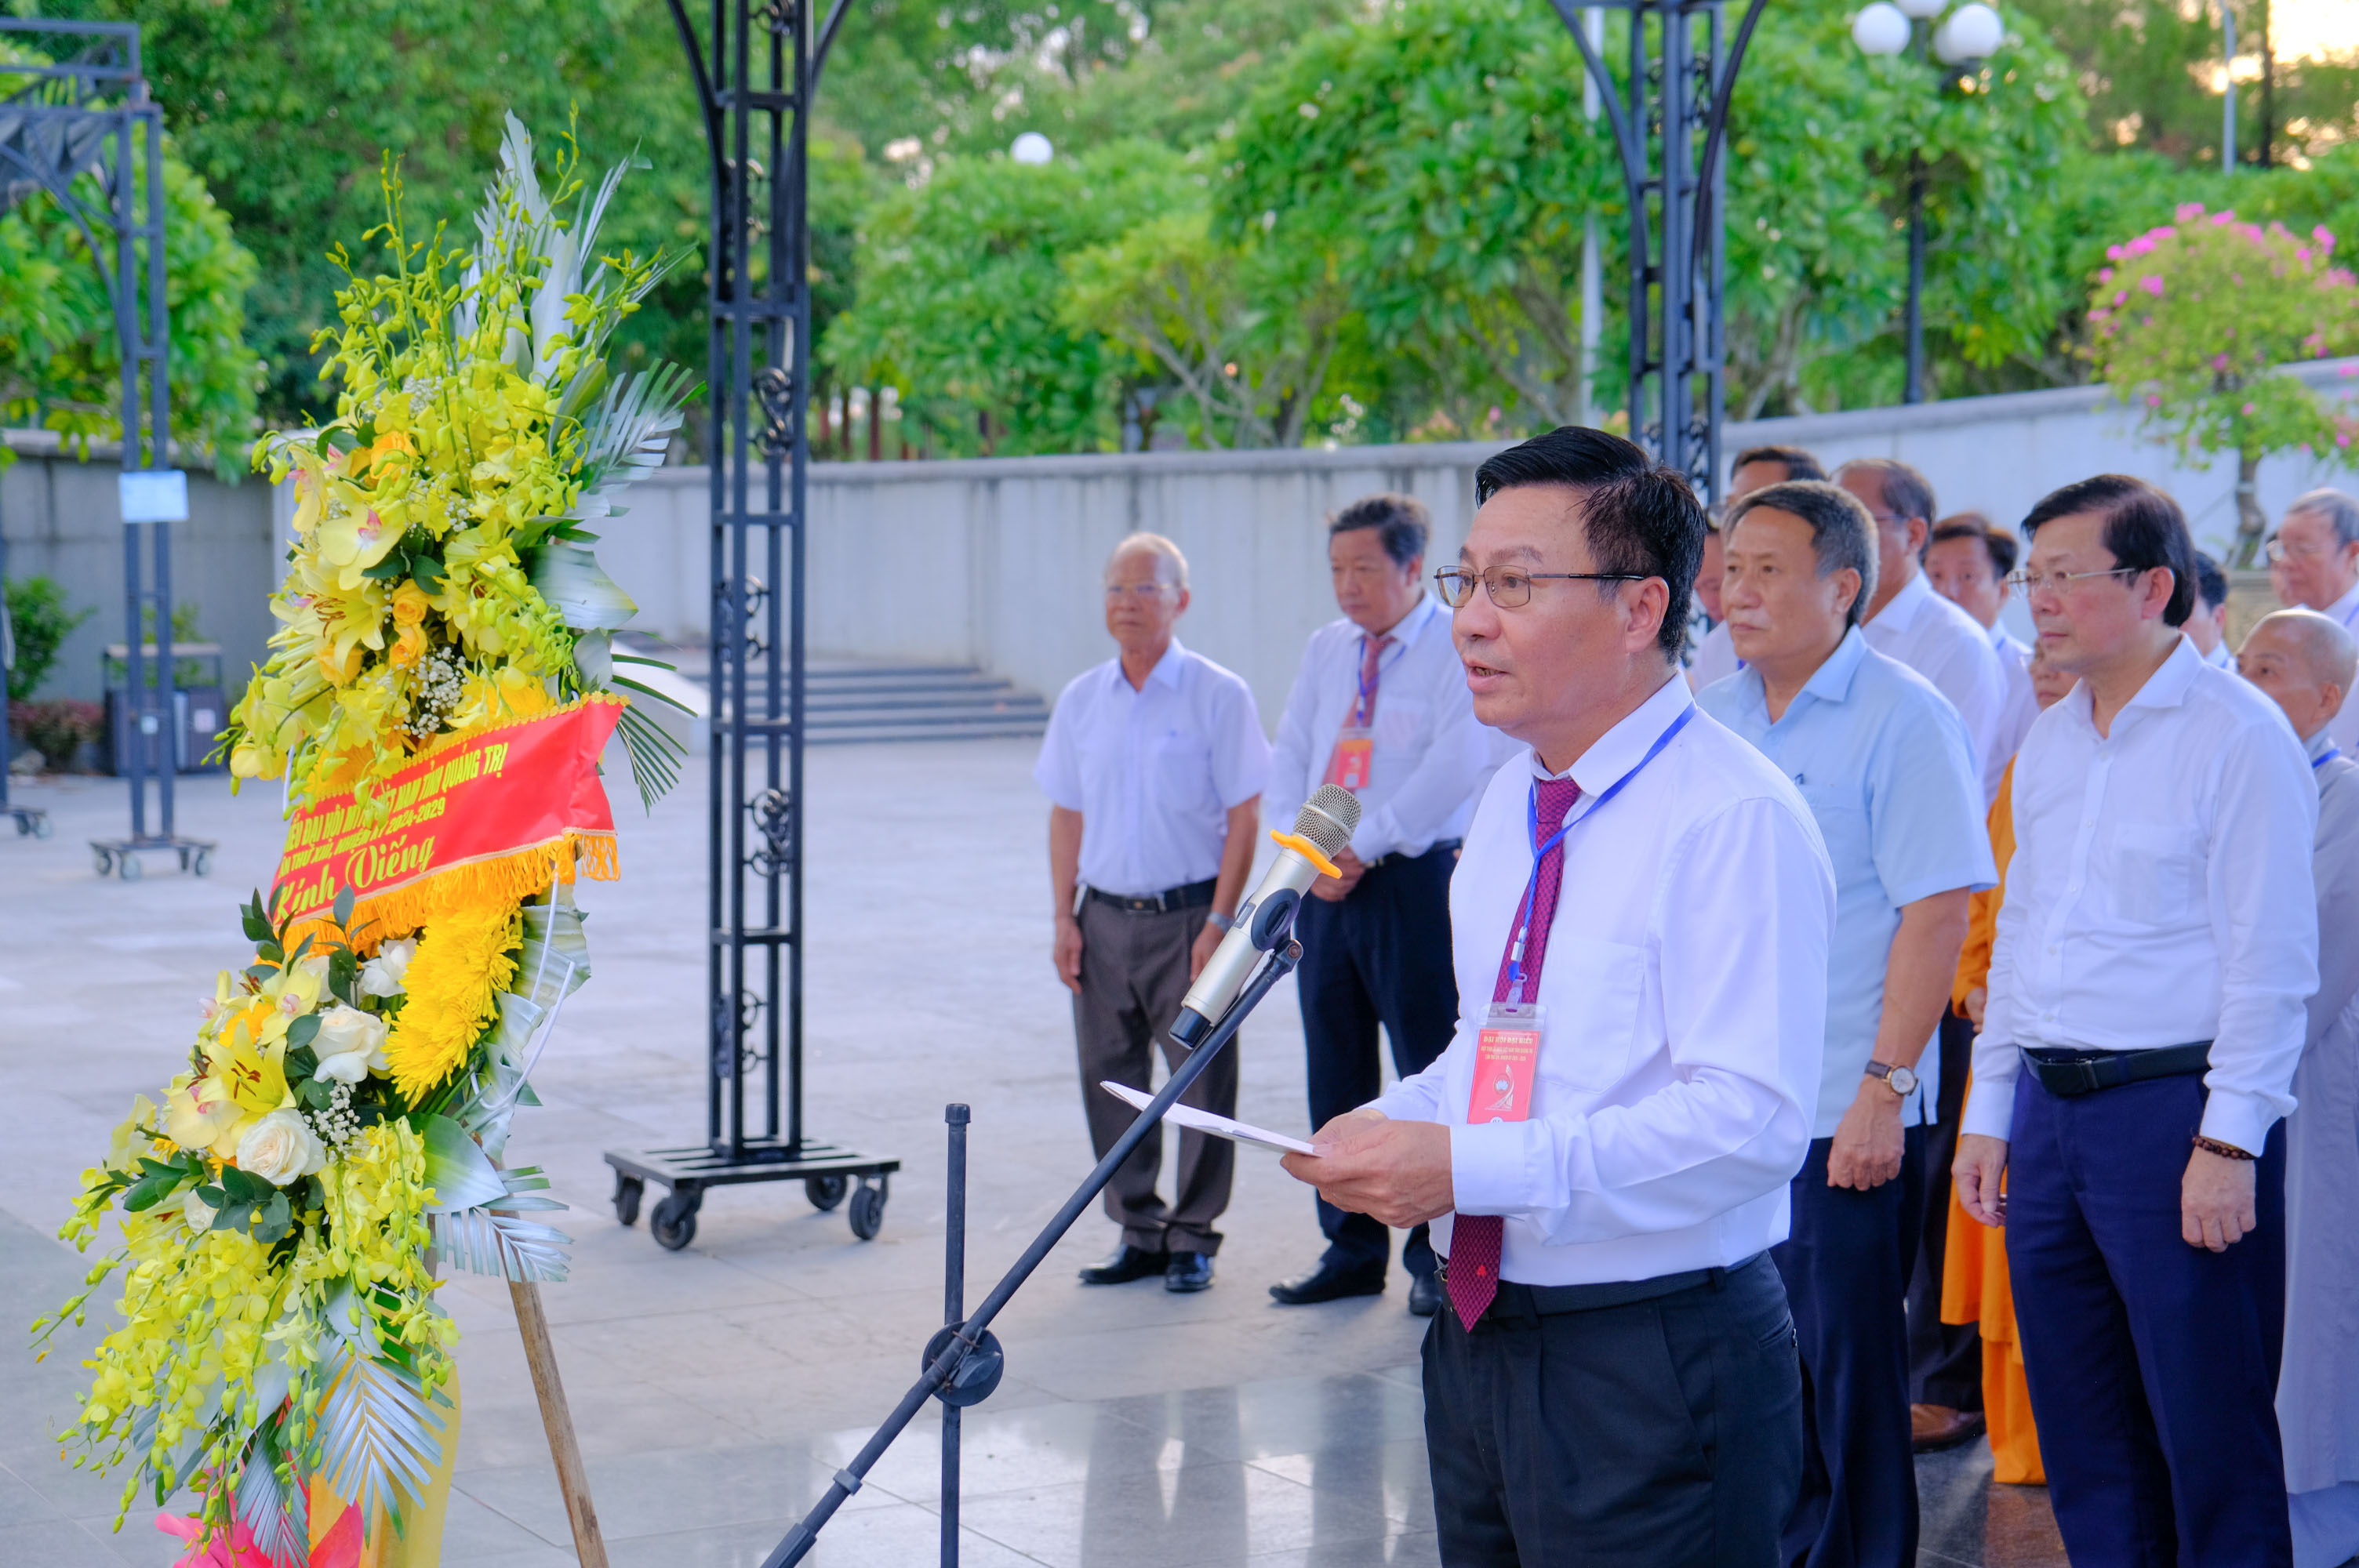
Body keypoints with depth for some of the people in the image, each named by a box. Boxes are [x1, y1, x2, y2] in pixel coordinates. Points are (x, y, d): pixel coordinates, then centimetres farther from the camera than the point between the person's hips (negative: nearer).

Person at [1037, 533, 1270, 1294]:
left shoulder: (1219, 696, -4)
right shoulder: (1081, 701, 10)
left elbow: (1245, 817, -6)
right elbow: (1066, 815, 14)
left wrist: (1219, 923, -12)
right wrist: (1065, 917, 5)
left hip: (1188, 915, -4)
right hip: (1105, 916, 4)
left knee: (1202, 1080, -1)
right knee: (1108, 1078, 7)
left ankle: (1192, 1238, 11)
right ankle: (1139, 1232, 18)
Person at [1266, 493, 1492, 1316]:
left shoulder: (1461, 647, -6)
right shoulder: (1326, 648, 14)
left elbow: (1456, 763, -16)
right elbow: (1289, 756, 13)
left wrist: (1363, 845, -16)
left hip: (1415, 881, -6)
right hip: (1324, 886, 7)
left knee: (1431, 1072, -3)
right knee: (1336, 1074, 10)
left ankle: (1438, 1256, 6)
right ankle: (1351, 1250, 20)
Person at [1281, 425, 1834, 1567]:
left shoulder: (1735, 819, -17)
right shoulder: (1509, 805, 12)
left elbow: (1751, 1120, -25)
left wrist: (1470, 1165, -26)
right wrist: (1400, 1124, 3)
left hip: (1653, 1371, -8)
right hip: (1479, 1340, 8)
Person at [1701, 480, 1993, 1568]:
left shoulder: (1903, 719, -10)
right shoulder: (1718, 717, 9)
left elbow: (1937, 913, -14)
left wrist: (1886, 1086, -19)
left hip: (1844, 1112, -6)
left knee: (1849, 1356, 3)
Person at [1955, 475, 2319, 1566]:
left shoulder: (2237, 734, -9)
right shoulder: (2050, 743, 13)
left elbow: (2269, 957, -12)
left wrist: (2228, 1142, -16)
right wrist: (1988, 1114, 16)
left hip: (2174, 1107, -7)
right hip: (2050, 1108, 7)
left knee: (2208, 1426, 0)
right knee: (2081, 1431, 13)